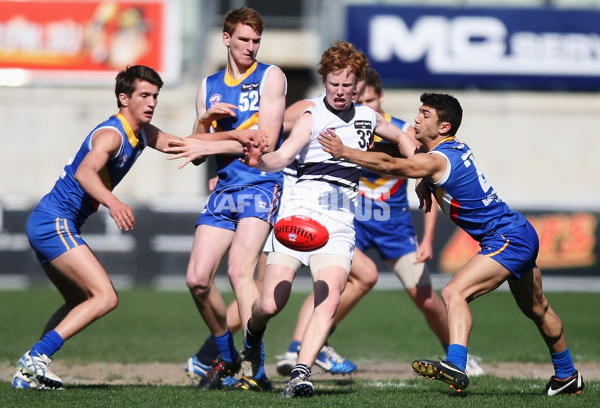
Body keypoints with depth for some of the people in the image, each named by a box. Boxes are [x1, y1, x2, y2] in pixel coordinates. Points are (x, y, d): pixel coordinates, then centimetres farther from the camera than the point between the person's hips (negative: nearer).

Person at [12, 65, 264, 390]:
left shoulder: (142, 132, 10)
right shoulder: (112, 134, -19)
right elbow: (84, 171, -37)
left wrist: (232, 136, 11)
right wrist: (111, 202, -55)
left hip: (45, 222, 10)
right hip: (55, 222, -10)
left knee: (79, 304, 22)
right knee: (105, 297, -17)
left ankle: (27, 372, 16)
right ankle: (35, 359, -22)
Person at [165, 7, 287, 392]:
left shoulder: (270, 77, 0)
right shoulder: (209, 86, 16)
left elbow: (265, 140, -10)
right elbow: (196, 155, 16)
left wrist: (209, 146, -11)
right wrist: (205, 121, -5)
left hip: (261, 184, -6)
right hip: (224, 189, 6)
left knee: (239, 270, -23)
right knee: (198, 279, -4)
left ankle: (258, 372, -23)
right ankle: (227, 358, 18)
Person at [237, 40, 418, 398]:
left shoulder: (367, 117, 16)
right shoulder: (312, 117, 0)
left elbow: (401, 138, 37)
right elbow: (283, 157, -17)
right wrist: (259, 161, -39)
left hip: (340, 218, 3)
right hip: (301, 207, -3)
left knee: (330, 300, -19)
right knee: (270, 305, -9)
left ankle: (301, 374, -22)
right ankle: (253, 335, 26)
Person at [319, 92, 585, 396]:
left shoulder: (437, 161, -21)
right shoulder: (456, 148, 5)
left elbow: (390, 165, -33)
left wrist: (343, 152, -32)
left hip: (507, 239, -11)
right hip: (521, 234, 11)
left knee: (454, 293, -24)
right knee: (536, 310, 26)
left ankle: (455, 366, -39)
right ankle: (567, 376, 43)